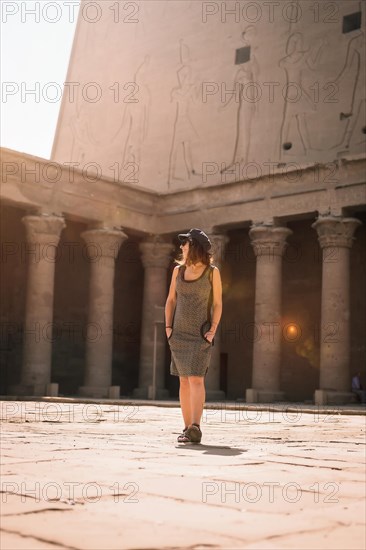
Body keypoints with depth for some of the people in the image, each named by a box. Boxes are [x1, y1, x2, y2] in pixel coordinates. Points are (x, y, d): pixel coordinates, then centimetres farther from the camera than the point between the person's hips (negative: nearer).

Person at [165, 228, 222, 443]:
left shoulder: (212, 272, -2)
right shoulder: (179, 270, 8)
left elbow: (218, 304, -1)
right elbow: (171, 300, 11)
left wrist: (213, 329, -13)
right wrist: (168, 327, -1)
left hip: (201, 333, -4)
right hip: (179, 333, 4)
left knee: (196, 379, -15)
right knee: (184, 380, 5)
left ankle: (195, 428, -20)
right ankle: (188, 428, 10)